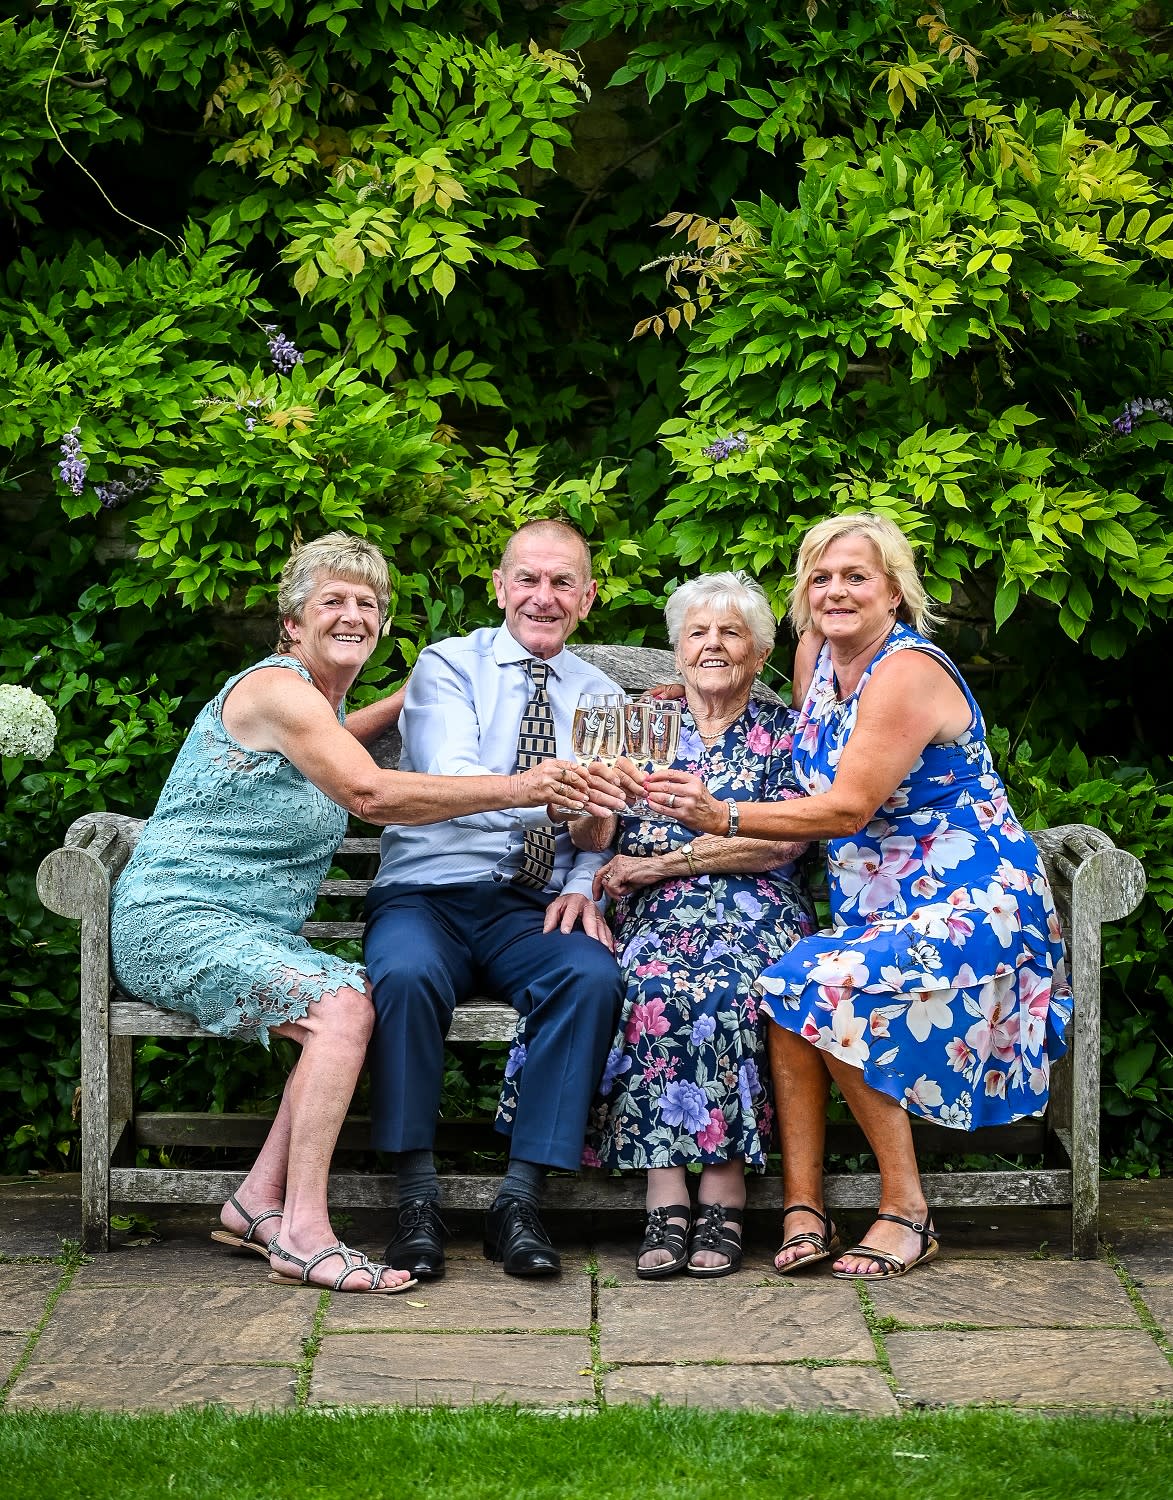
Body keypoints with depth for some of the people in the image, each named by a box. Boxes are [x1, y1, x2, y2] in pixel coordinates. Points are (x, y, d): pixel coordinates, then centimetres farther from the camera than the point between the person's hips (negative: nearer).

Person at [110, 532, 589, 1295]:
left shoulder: (317, 704, 19)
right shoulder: (275, 687, -12)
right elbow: (370, 792, -24)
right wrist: (516, 788, -26)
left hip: (252, 931, 9)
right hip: (175, 921, -9)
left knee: (370, 998, -15)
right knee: (341, 1006, -28)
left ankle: (259, 1203, -12)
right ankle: (304, 1233, -30)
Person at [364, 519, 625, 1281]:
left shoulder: (600, 697, 17)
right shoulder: (448, 666, 3)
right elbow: (449, 777, -16)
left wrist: (585, 885, -12)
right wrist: (546, 795, -35)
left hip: (534, 910, 3)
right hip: (427, 895, -2)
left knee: (594, 976, -30)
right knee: (407, 975, -36)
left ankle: (521, 1201, -24)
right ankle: (418, 1199, -23)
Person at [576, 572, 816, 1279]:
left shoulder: (784, 731, 12)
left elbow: (783, 842, -3)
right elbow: (592, 840, 10)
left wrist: (662, 863, -8)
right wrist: (591, 793, -15)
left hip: (756, 911, -1)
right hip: (655, 915, 1)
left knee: (729, 986, -35)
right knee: (654, 984, -33)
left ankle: (723, 1198, -31)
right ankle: (666, 1201, -33)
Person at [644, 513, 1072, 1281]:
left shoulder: (909, 671, -17)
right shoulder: (819, 652, 9)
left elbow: (848, 808, -23)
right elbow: (818, 776, 28)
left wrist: (722, 816, -29)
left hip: (970, 908, -7)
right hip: (877, 912, 7)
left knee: (818, 986, -30)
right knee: (785, 983, -22)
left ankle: (906, 1209, -18)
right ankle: (803, 1204, -20)